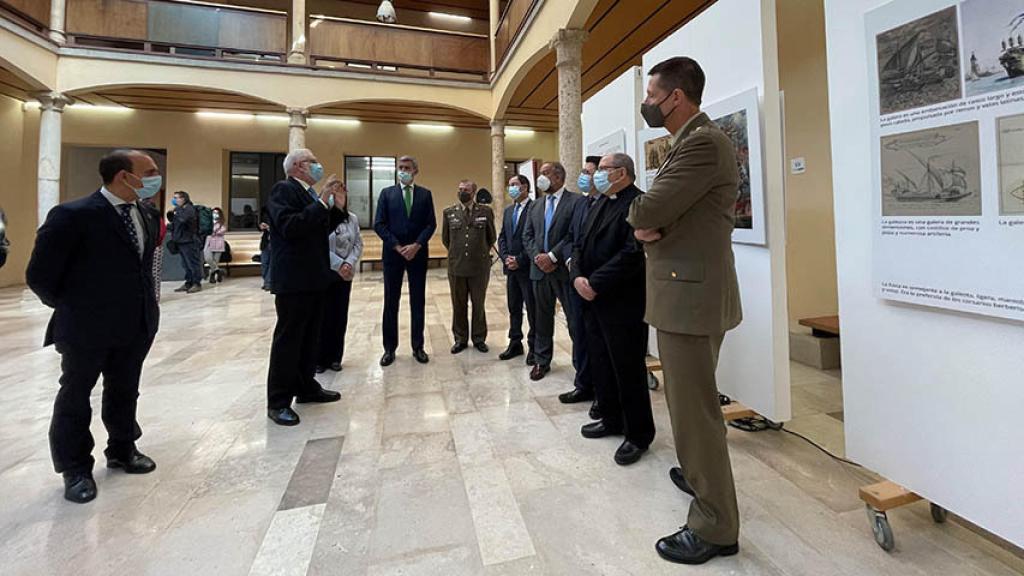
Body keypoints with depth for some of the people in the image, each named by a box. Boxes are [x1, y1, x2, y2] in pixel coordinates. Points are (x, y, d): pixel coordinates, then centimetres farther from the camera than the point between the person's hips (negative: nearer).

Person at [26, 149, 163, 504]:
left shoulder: (149, 216, 4)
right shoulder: (73, 215, -17)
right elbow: (39, 275, -10)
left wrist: (144, 306, 7)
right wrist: (71, 309, 1)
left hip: (137, 326, 6)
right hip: (87, 329, -5)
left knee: (125, 392, 19)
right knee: (75, 397, 13)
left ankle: (122, 451, 38)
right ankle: (75, 469, 29)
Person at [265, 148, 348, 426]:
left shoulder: (310, 193, 15)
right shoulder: (283, 189, -10)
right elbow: (290, 227, -25)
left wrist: (337, 207, 5)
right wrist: (322, 202, -24)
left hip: (313, 277, 9)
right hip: (294, 279, -9)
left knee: (310, 337, 16)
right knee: (288, 339, -3)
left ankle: (306, 387, 28)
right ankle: (278, 402, 6)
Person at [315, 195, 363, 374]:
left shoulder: (352, 219, 5)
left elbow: (358, 244, 4)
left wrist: (349, 264, -11)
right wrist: (339, 265, -17)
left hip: (346, 275, 5)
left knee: (341, 316, 8)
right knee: (324, 316, 1)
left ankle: (335, 357, 20)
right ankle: (320, 359, 14)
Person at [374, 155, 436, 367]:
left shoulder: (425, 194, 7)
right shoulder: (387, 193, 6)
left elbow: (431, 224, 1)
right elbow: (379, 224, -1)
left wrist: (416, 245, -13)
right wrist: (397, 246, -11)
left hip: (418, 253, 0)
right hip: (393, 253, 0)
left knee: (418, 302, 5)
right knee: (391, 302, 4)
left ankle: (418, 347, 15)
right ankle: (390, 348, 14)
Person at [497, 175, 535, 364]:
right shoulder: (508, 211, 16)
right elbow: (502, 237, 15)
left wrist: (520, 260, -15)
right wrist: (505, 257, -2)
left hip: (528, 268, -7)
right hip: (511, 267, 7)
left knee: (532, 310, 2)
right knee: (513, 308, 14)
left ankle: (534, 347, 13)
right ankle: (515, 343, 25)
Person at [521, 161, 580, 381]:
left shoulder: (575, 201, -5)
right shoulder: (536, 205, 15)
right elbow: (527, 235, 12)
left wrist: (552, 256, -17)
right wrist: (537, 256, -5)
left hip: (565, 269, -6)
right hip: (540, 269, 6)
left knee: (575, 319, 1)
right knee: (542, 318, 14)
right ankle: (541, 361, 26)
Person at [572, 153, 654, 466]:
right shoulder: (598, 204, 17)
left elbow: (633, 252, -22)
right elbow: (580, 244, 13)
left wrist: (595, 283, -19)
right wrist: (577, 277, -5)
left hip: (623, 302, -8)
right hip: (593, 300, 9)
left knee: (629, 370, 3)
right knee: (601, 365, 17)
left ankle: (638, 435, 20)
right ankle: (611, 420, 34)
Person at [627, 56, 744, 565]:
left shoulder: (704, 143, -16)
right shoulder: (690, 142, 18)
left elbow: (645, 212, -22)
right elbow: (656, 217, 17)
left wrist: (640, 215, 1)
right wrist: (649, 226, -6)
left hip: (690, 294, -11)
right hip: (687, 289, 11)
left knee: (695, 409, 0)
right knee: (689, 402, 24)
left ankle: (715, 528, 17)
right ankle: (699, 473, 45)